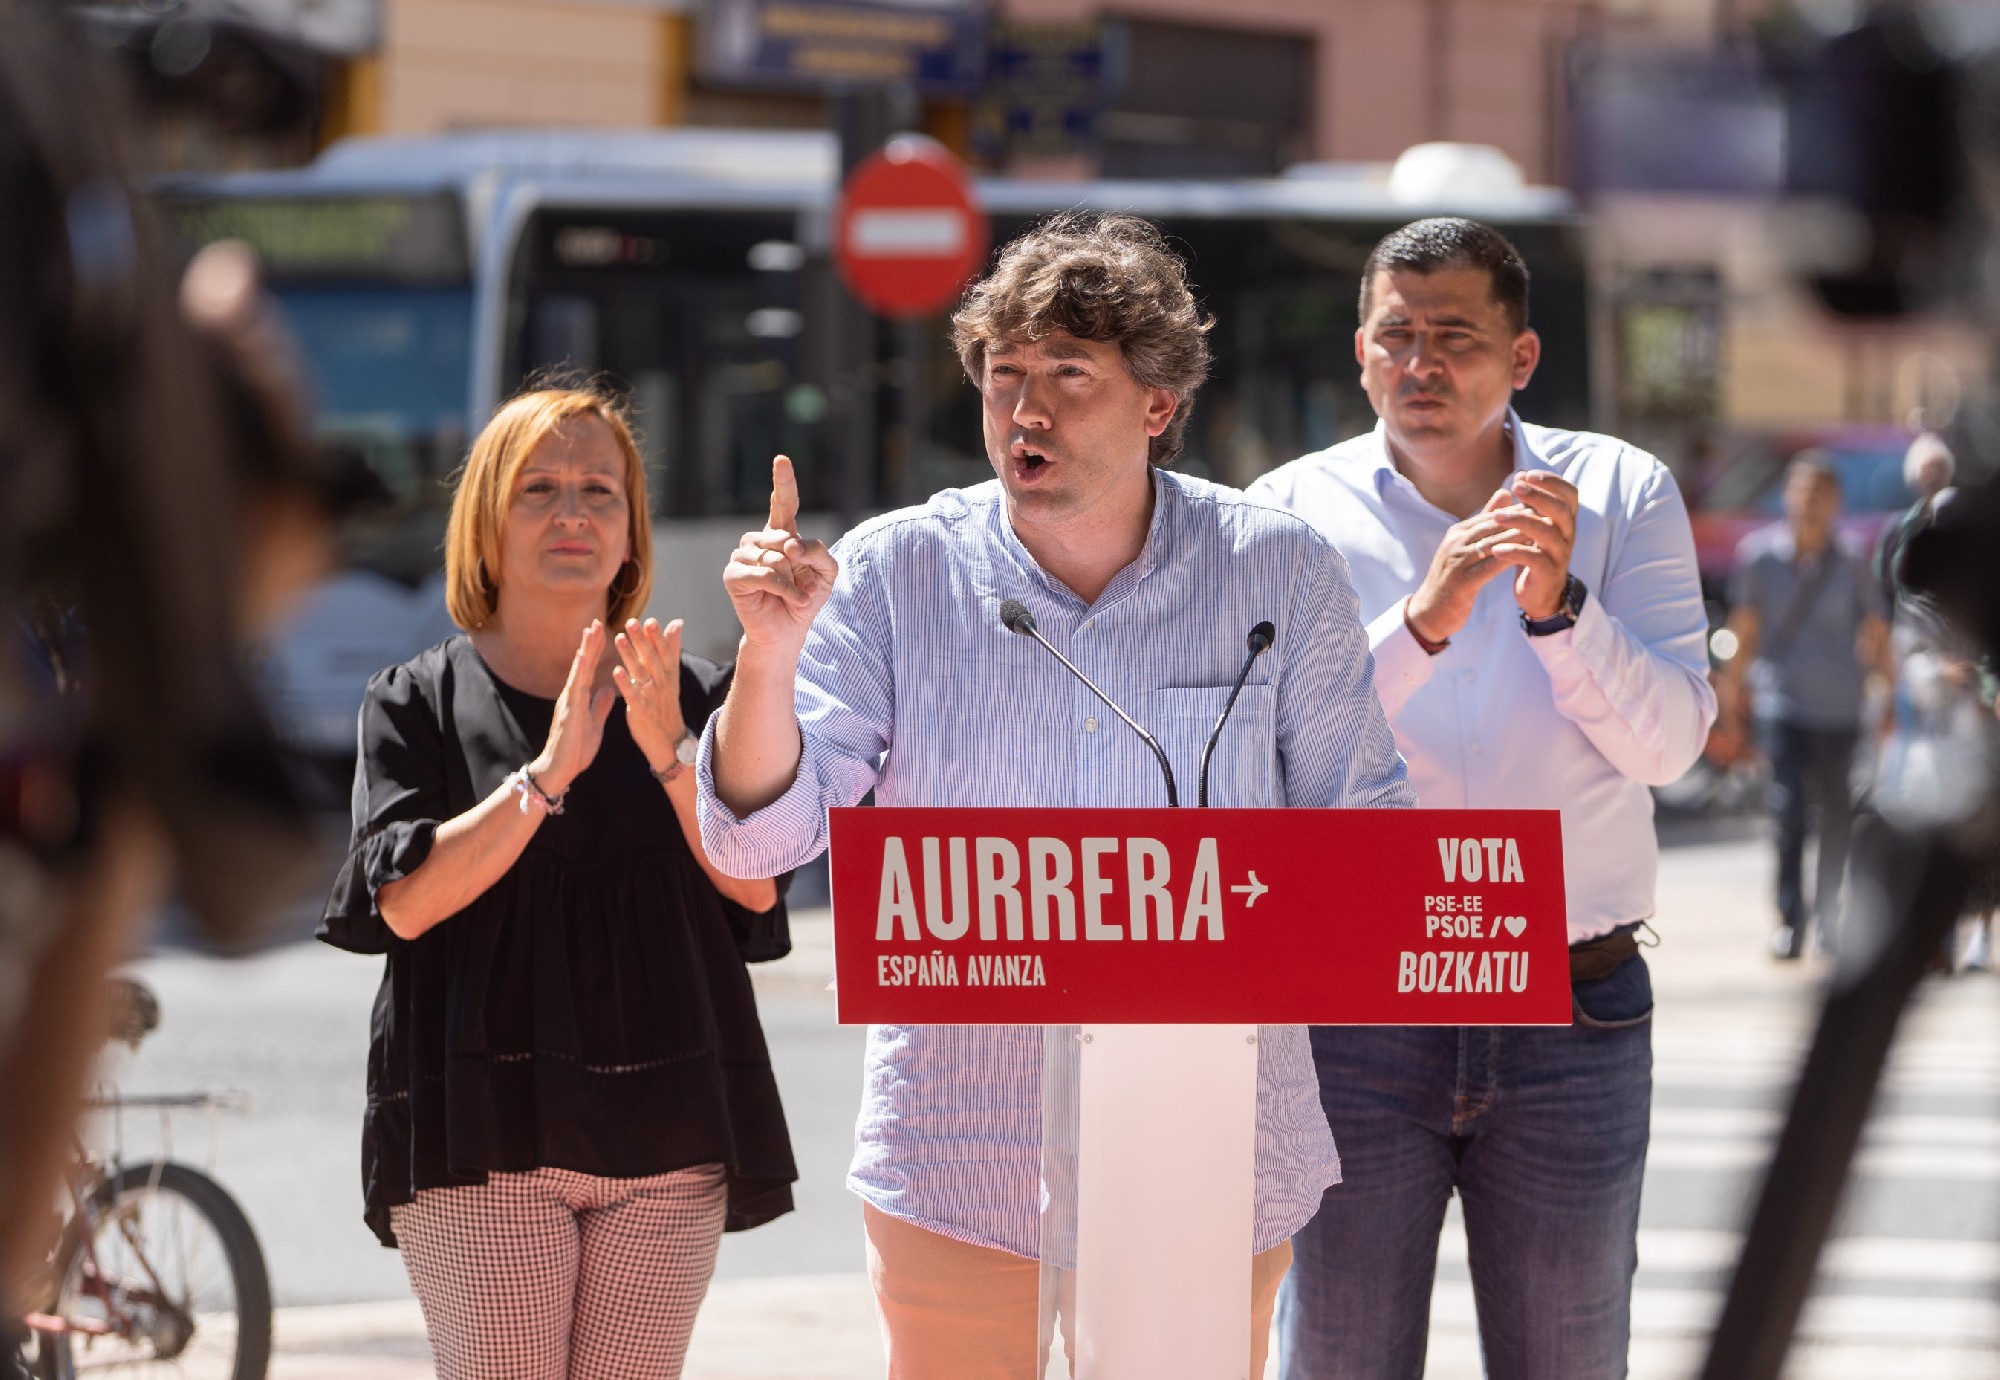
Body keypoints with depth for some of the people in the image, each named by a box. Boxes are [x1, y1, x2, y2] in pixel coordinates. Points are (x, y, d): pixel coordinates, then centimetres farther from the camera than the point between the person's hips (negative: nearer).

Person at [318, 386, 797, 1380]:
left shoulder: (692, 694, 12)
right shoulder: (421, 701, 7)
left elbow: (756, 888, 1)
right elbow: (401, 898, -7)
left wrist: (669, 754, -13)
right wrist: (550, 771, -15)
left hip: (666, 1129, 2)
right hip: (487, 1130, -2)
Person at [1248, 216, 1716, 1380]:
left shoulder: (1623, 494, 4)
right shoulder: (1294, 512, 2)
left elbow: (1671, 743, -4)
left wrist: (1561, 605, -19)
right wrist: (1422, 619, -23)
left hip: (1575, 1017, 1)